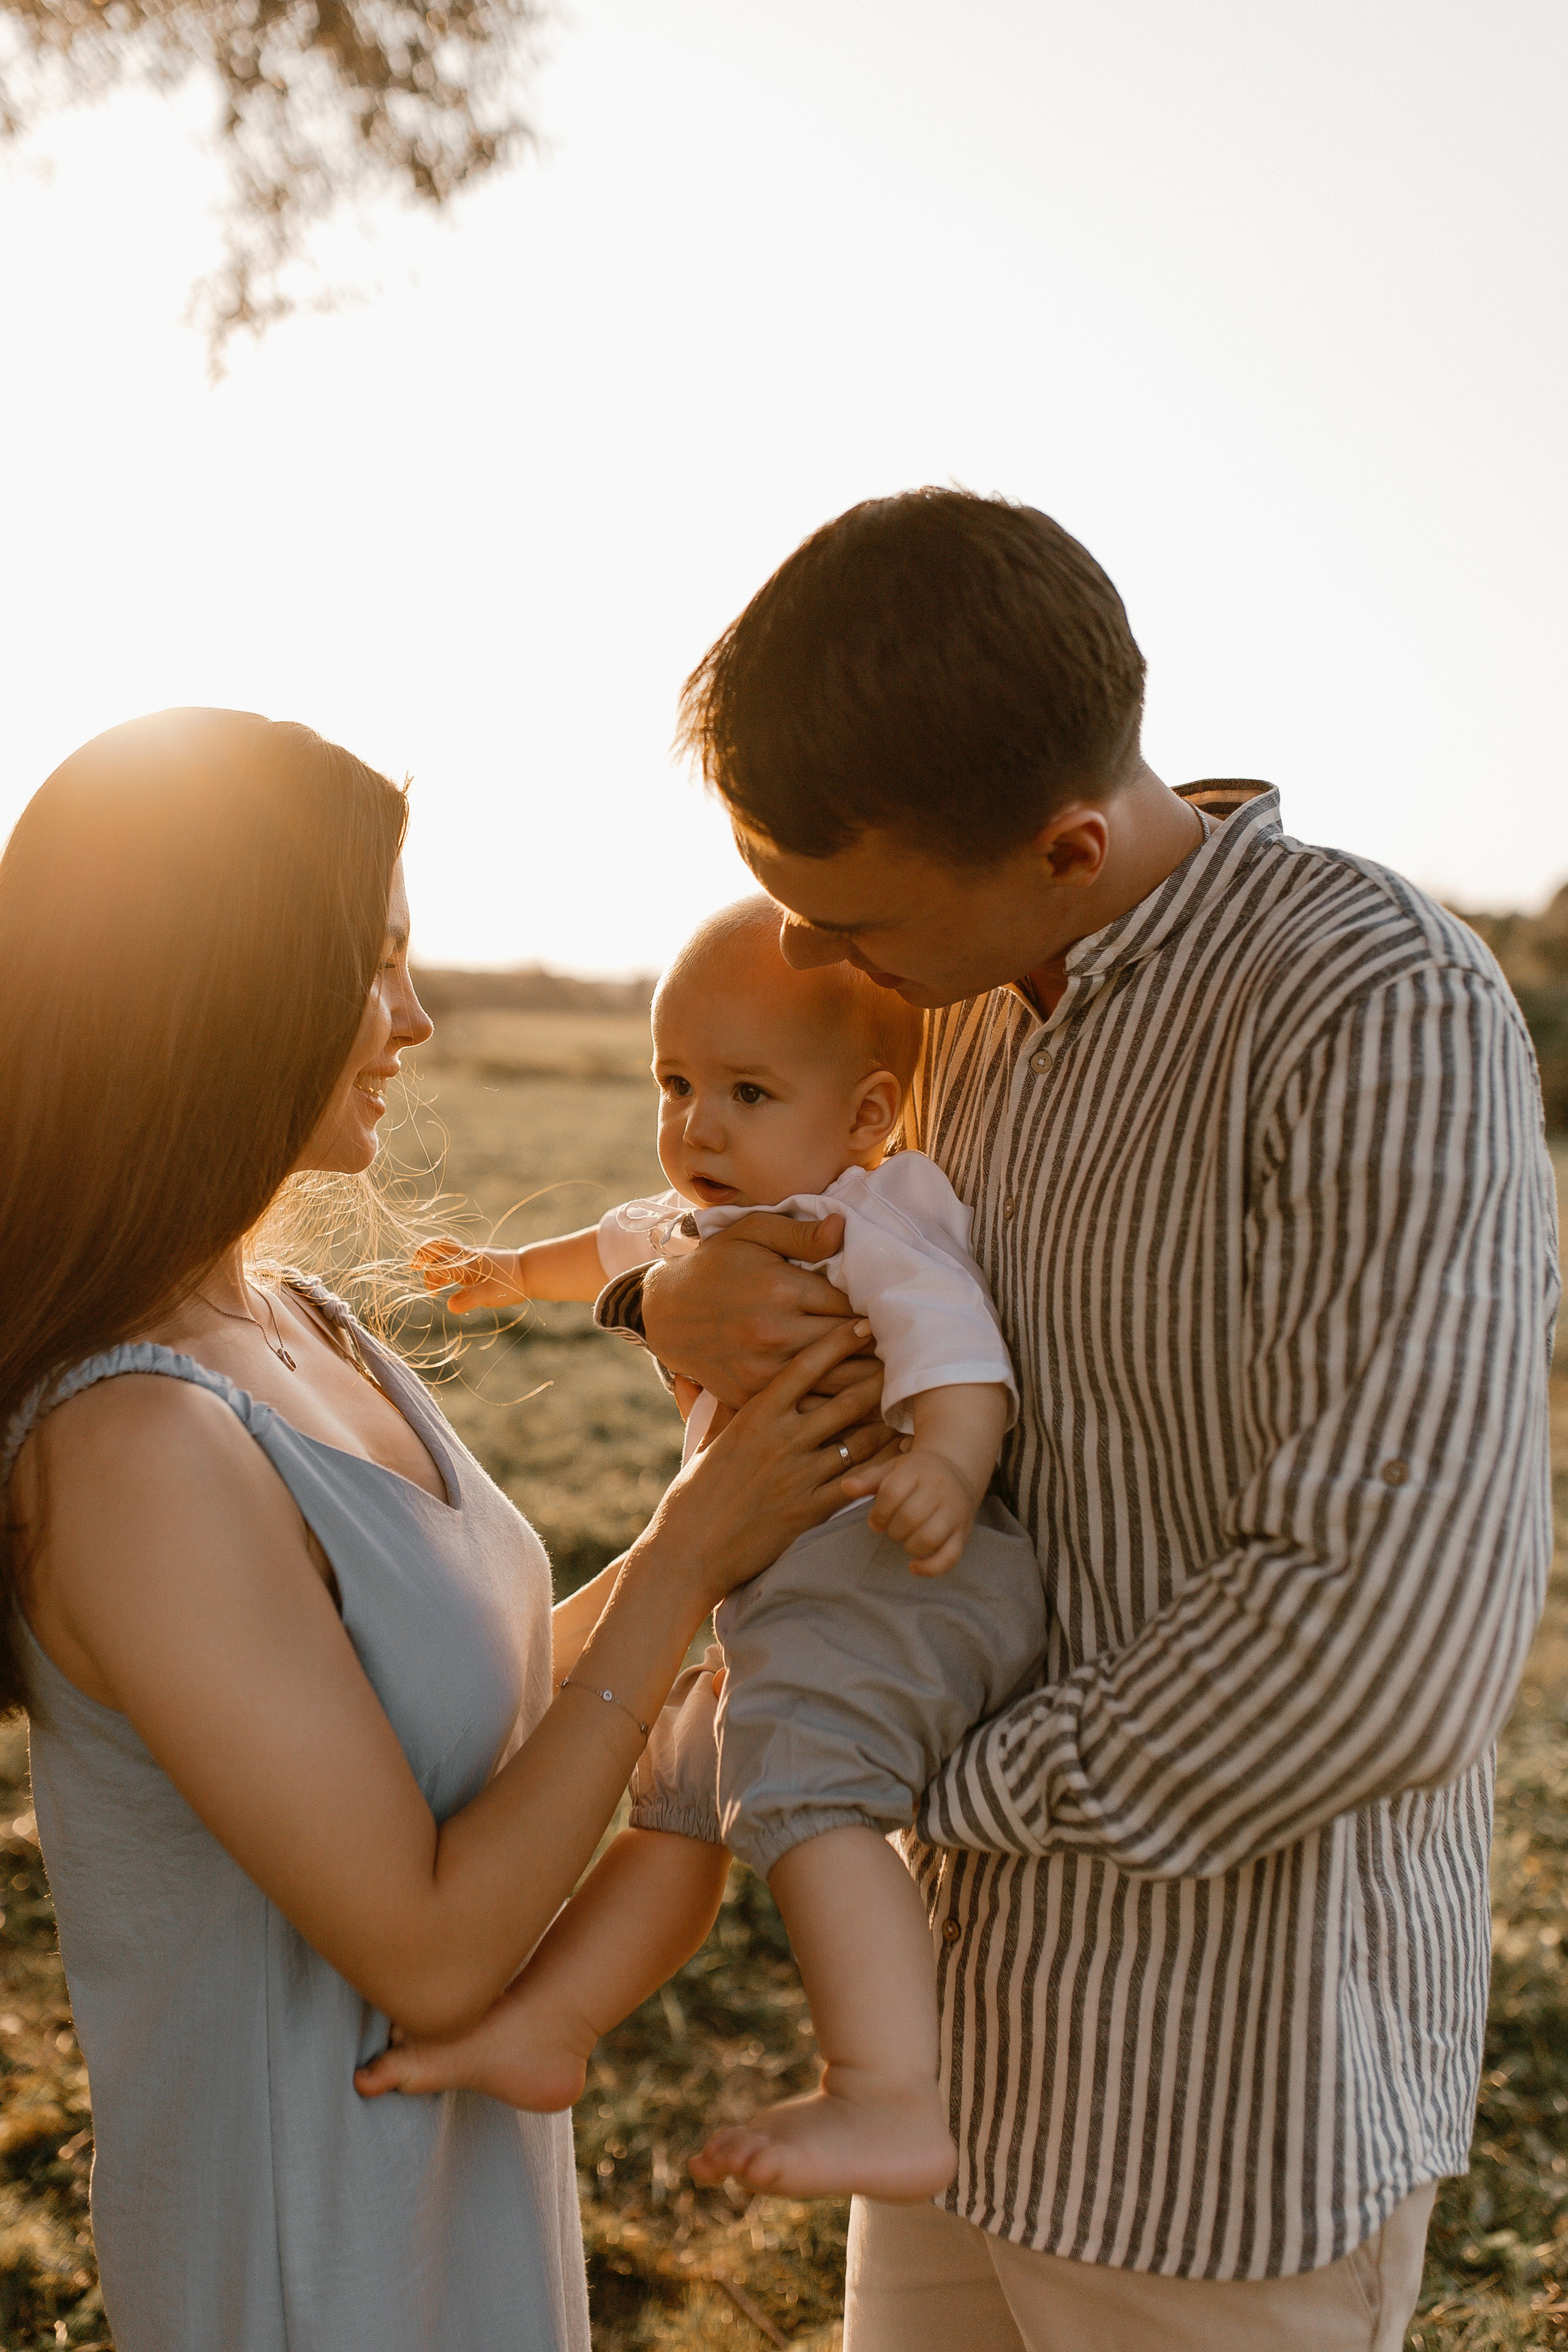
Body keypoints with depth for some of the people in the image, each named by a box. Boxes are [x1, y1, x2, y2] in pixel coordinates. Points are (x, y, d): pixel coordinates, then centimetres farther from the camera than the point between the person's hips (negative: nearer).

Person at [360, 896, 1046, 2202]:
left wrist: (947, 1462, -48)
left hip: (897, 1569, -12)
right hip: (793, 1598, 12)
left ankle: (890, 2101, -42)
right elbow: (630, 1239, 48)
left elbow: (951, 1335, -27)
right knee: (684, 1795, 18)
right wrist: (521, 1270, 66)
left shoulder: (867, 1224, -8)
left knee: (802, 1788, -33)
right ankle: (544, 2025, 31)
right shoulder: (712, 1221, 25)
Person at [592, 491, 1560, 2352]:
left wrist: (943, 1784, -17)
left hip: (1230, 2074, -7)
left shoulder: (1386, 1022, -25)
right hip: (997, 1990, 8)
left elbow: (1384, 1643, -32)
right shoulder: (981, 997, 2)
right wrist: (685, 1301, -11)